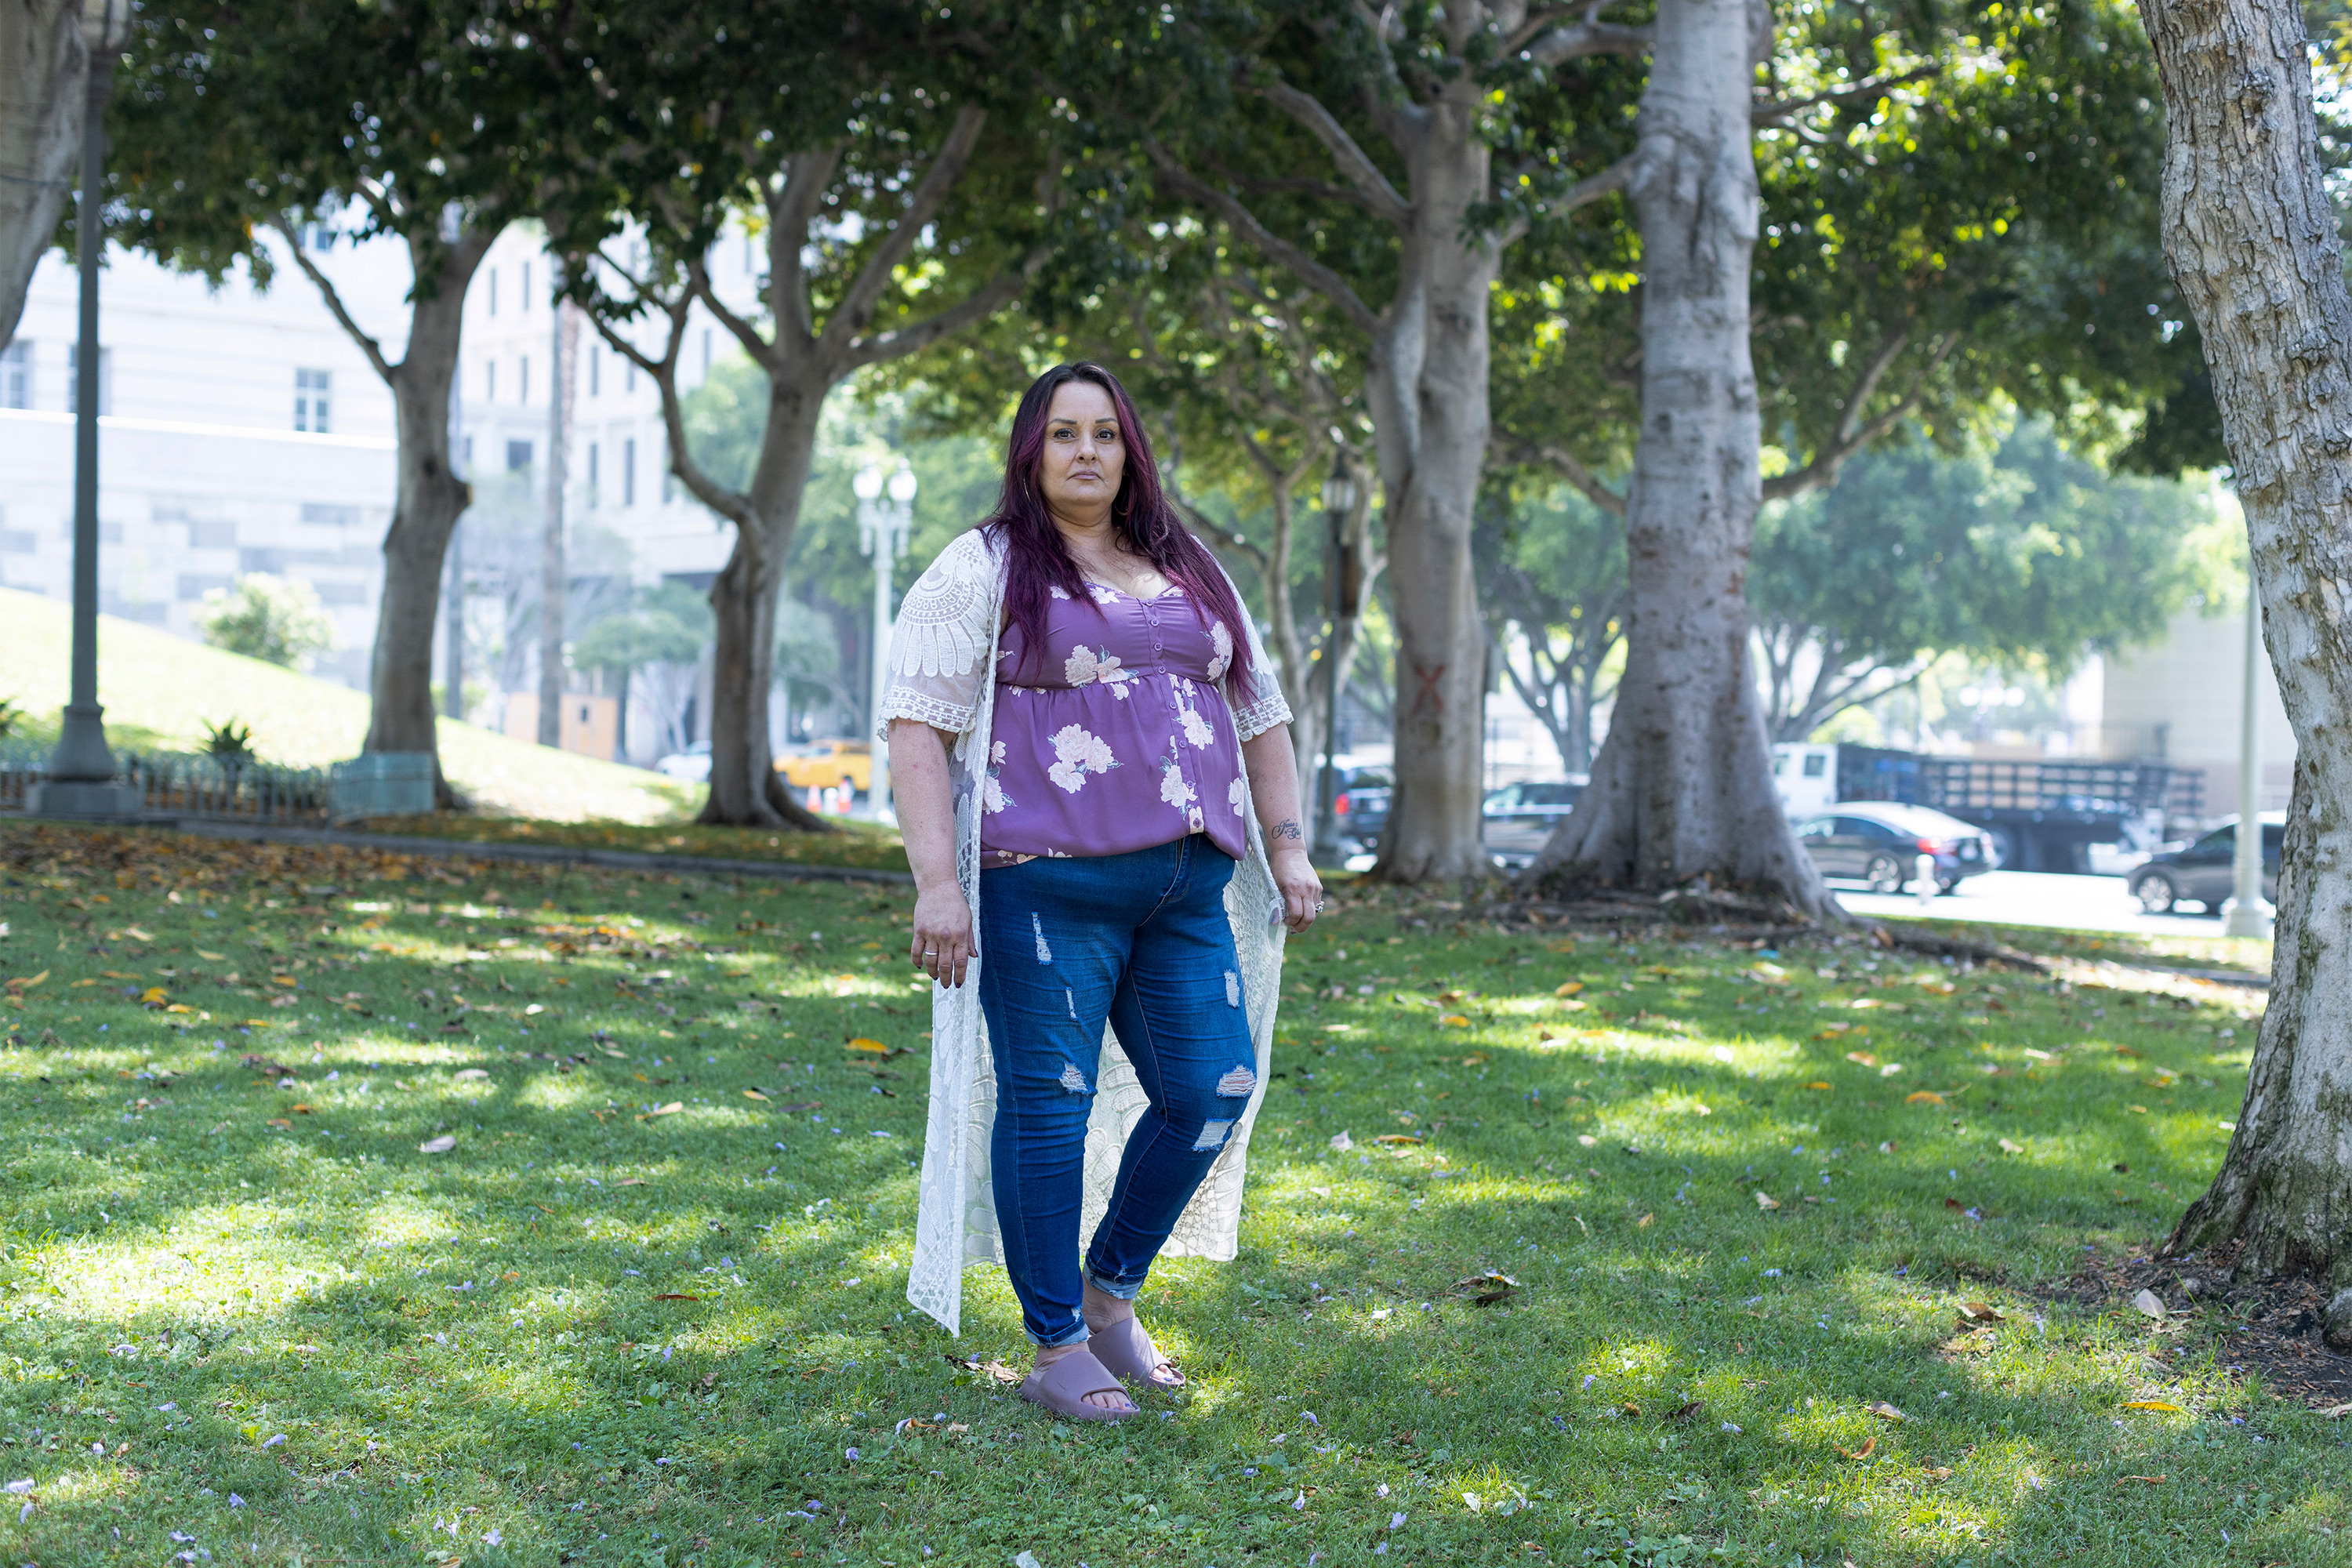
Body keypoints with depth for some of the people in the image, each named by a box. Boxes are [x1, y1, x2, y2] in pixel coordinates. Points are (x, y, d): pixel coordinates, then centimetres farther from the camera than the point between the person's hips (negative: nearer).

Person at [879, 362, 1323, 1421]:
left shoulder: (1189, 574, 19)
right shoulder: (982, 574, 1)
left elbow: (1258, 715, 23)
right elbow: (916, 728, -7)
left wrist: (1287, 848, 13)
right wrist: (937, 883, -16)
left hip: (1185, 890, 6)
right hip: (1046, 886, -6)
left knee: (1212, 1091, 2)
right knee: (1048, 1103, -3)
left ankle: (1112, 1291, 23)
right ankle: (1057, 1352, 6)